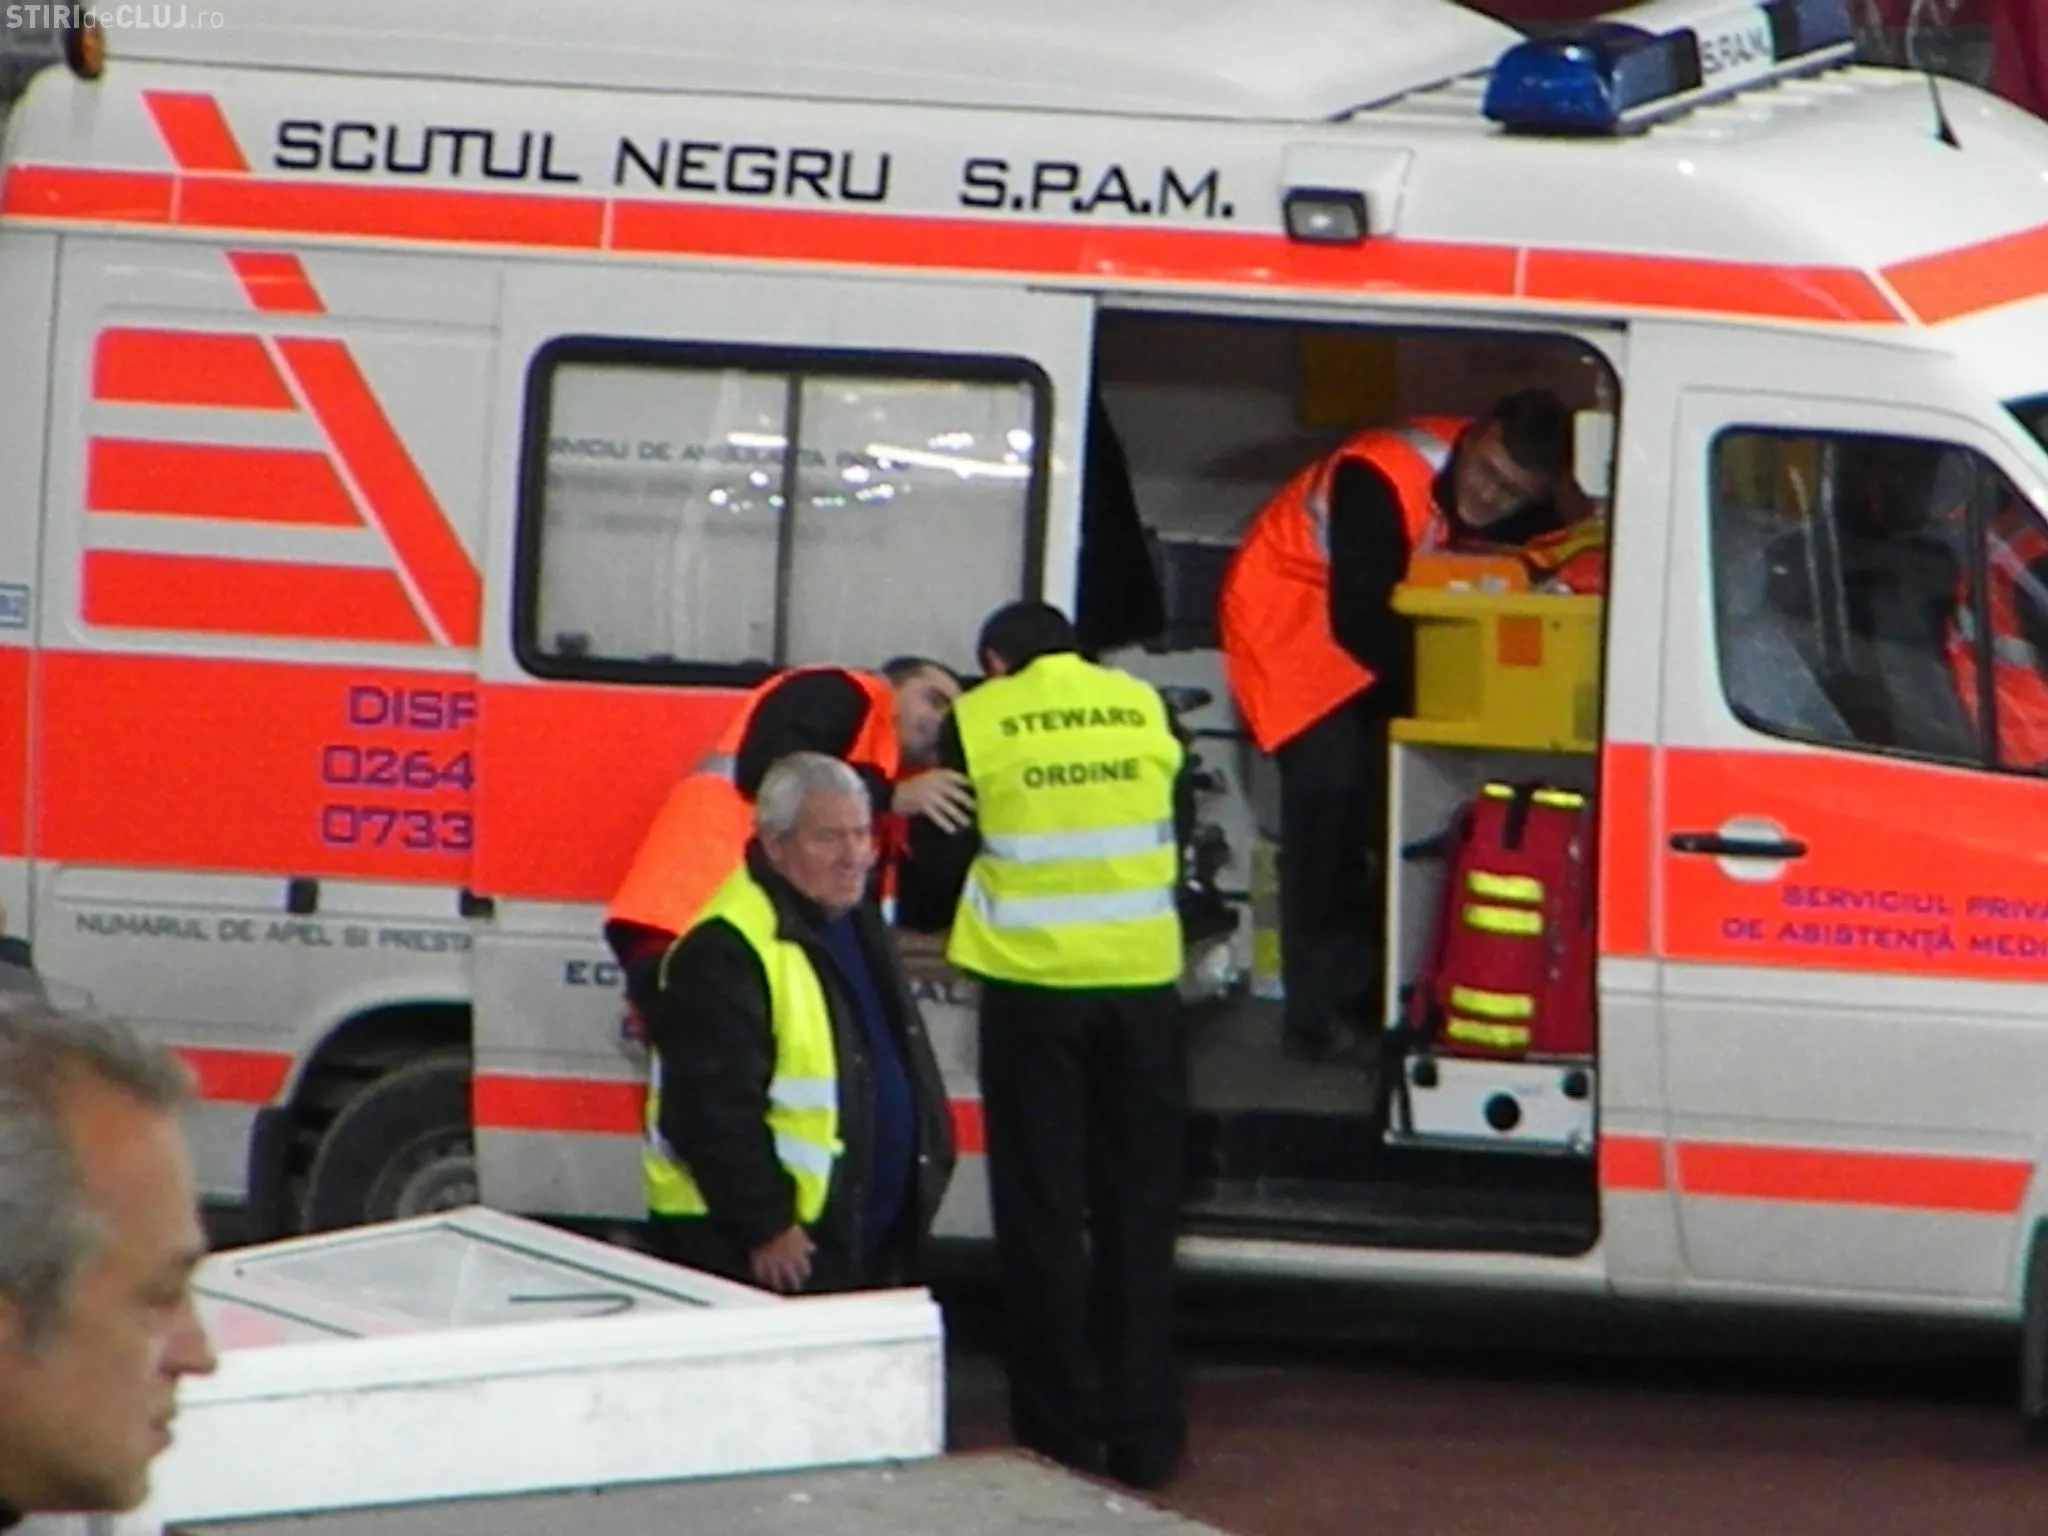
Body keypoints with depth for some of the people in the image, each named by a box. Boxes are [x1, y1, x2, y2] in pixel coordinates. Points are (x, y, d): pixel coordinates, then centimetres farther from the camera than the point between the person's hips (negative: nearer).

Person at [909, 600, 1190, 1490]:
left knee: (1043, 1215, 5)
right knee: (1138, 1213, 9)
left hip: (1032, 981, -2)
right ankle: (1142, 1438, 10)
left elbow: (938, 851, 3)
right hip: (1142, 980, 2)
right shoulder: (1145, 708, 6)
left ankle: (1059, 1436, 6)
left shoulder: (977, 721, -1)